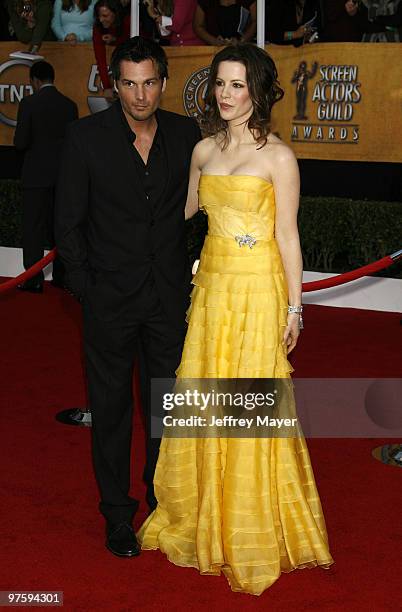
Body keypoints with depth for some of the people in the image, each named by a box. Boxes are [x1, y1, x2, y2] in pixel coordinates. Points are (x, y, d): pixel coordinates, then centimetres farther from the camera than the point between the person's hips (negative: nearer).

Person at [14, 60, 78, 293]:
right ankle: (62, 275, 17)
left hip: (37, 175, -4)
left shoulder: (29, 103, -10)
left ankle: (34, 280, 1)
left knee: (34, 227, 1)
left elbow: (20, 143, -11)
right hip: (63, 174, 4)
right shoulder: (70, 105, 3)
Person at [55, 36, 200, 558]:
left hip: (170, 294, 2)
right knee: (111, 406, 9)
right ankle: (117, 512, 25)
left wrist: (195, 273, 3)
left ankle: (164, 500, 32)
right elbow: (68, 221, -4)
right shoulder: (87, 137, -9)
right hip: (111, 297, -2)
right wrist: (84, 287, -6)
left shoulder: (186, 134, -2)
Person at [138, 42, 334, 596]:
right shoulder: (204, 150, 7)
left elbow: (288, 237, -8)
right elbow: (186, 210, 21)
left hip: (258, 290, -5)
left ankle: (255, 532, 18)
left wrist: (294, 308, -8)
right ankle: (205, 518, 29)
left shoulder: (278, 157, -9)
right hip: (212, 284, 5)